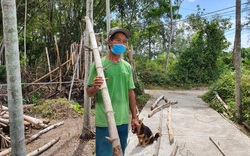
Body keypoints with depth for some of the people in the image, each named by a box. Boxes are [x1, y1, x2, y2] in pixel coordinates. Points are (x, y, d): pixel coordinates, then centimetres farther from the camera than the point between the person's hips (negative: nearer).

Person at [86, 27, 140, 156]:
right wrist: (95, 87, -27)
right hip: (104, 121, -5)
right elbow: (89, 93, -5)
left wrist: (134, 117, 11)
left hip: (124, 121, 5)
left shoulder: (127, 66, 7)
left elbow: (131, 93, 11)